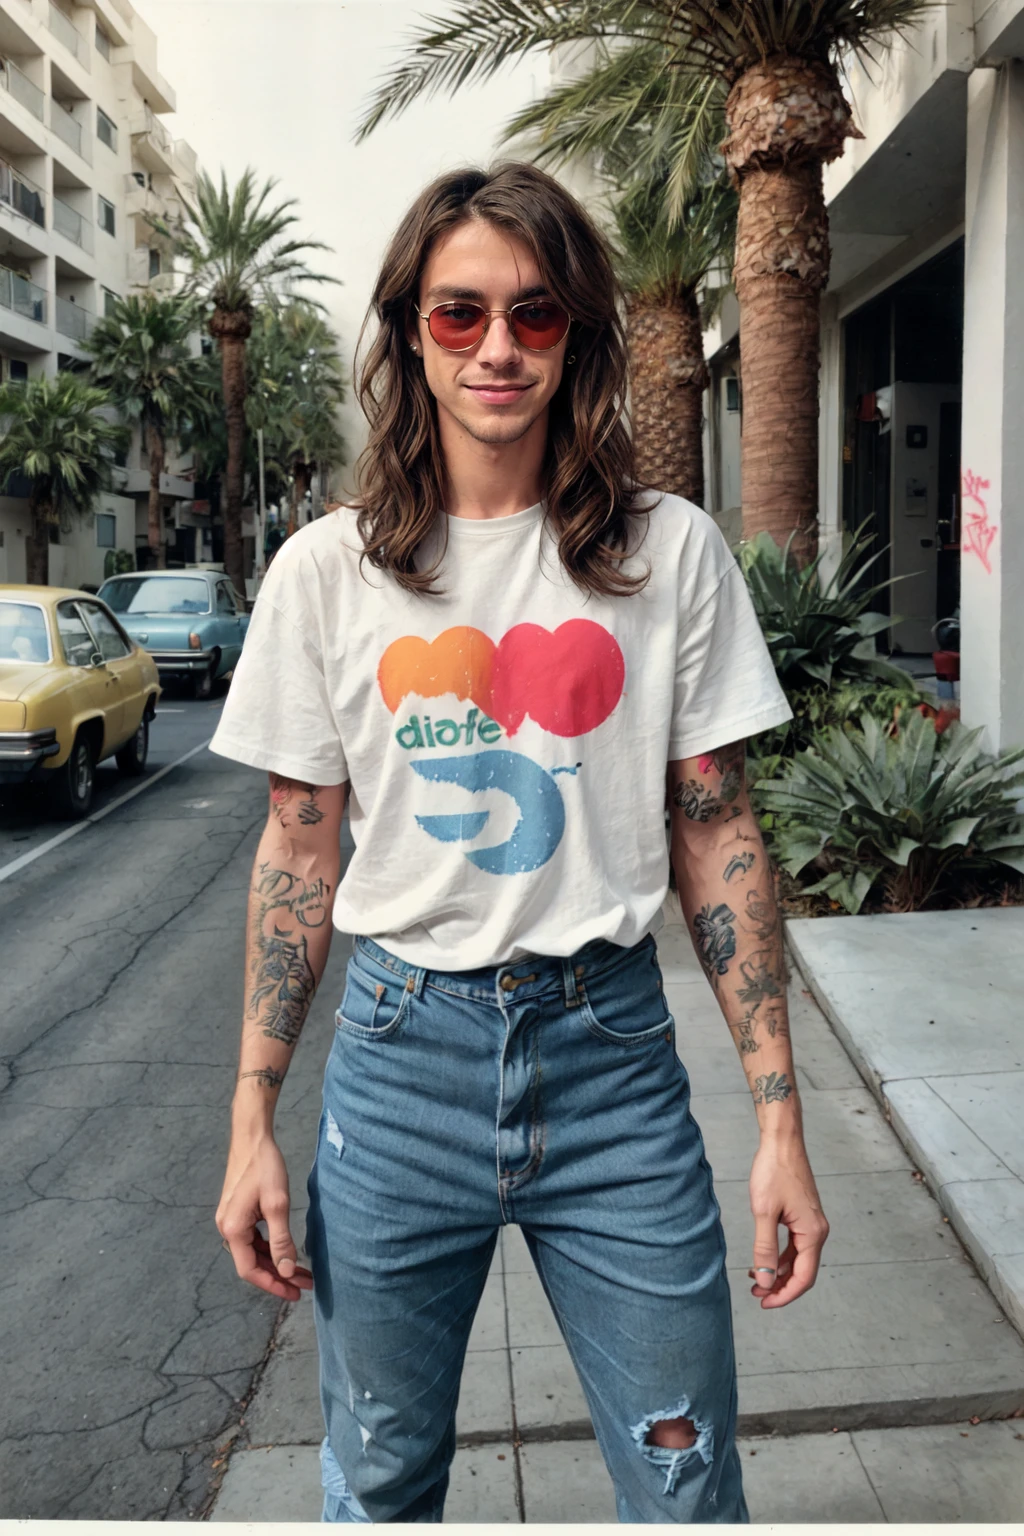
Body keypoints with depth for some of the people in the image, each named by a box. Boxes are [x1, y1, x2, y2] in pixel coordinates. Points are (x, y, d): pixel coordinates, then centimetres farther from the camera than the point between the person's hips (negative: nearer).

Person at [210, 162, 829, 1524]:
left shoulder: (673, 553, -2)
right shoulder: (328, 569, 0)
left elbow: (718, 836, 0)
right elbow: (299, 849, 3)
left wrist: (779, 1117, -2)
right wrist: (254, 1119, 1)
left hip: (613, 1052, 0)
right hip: (401, 1049, 1)